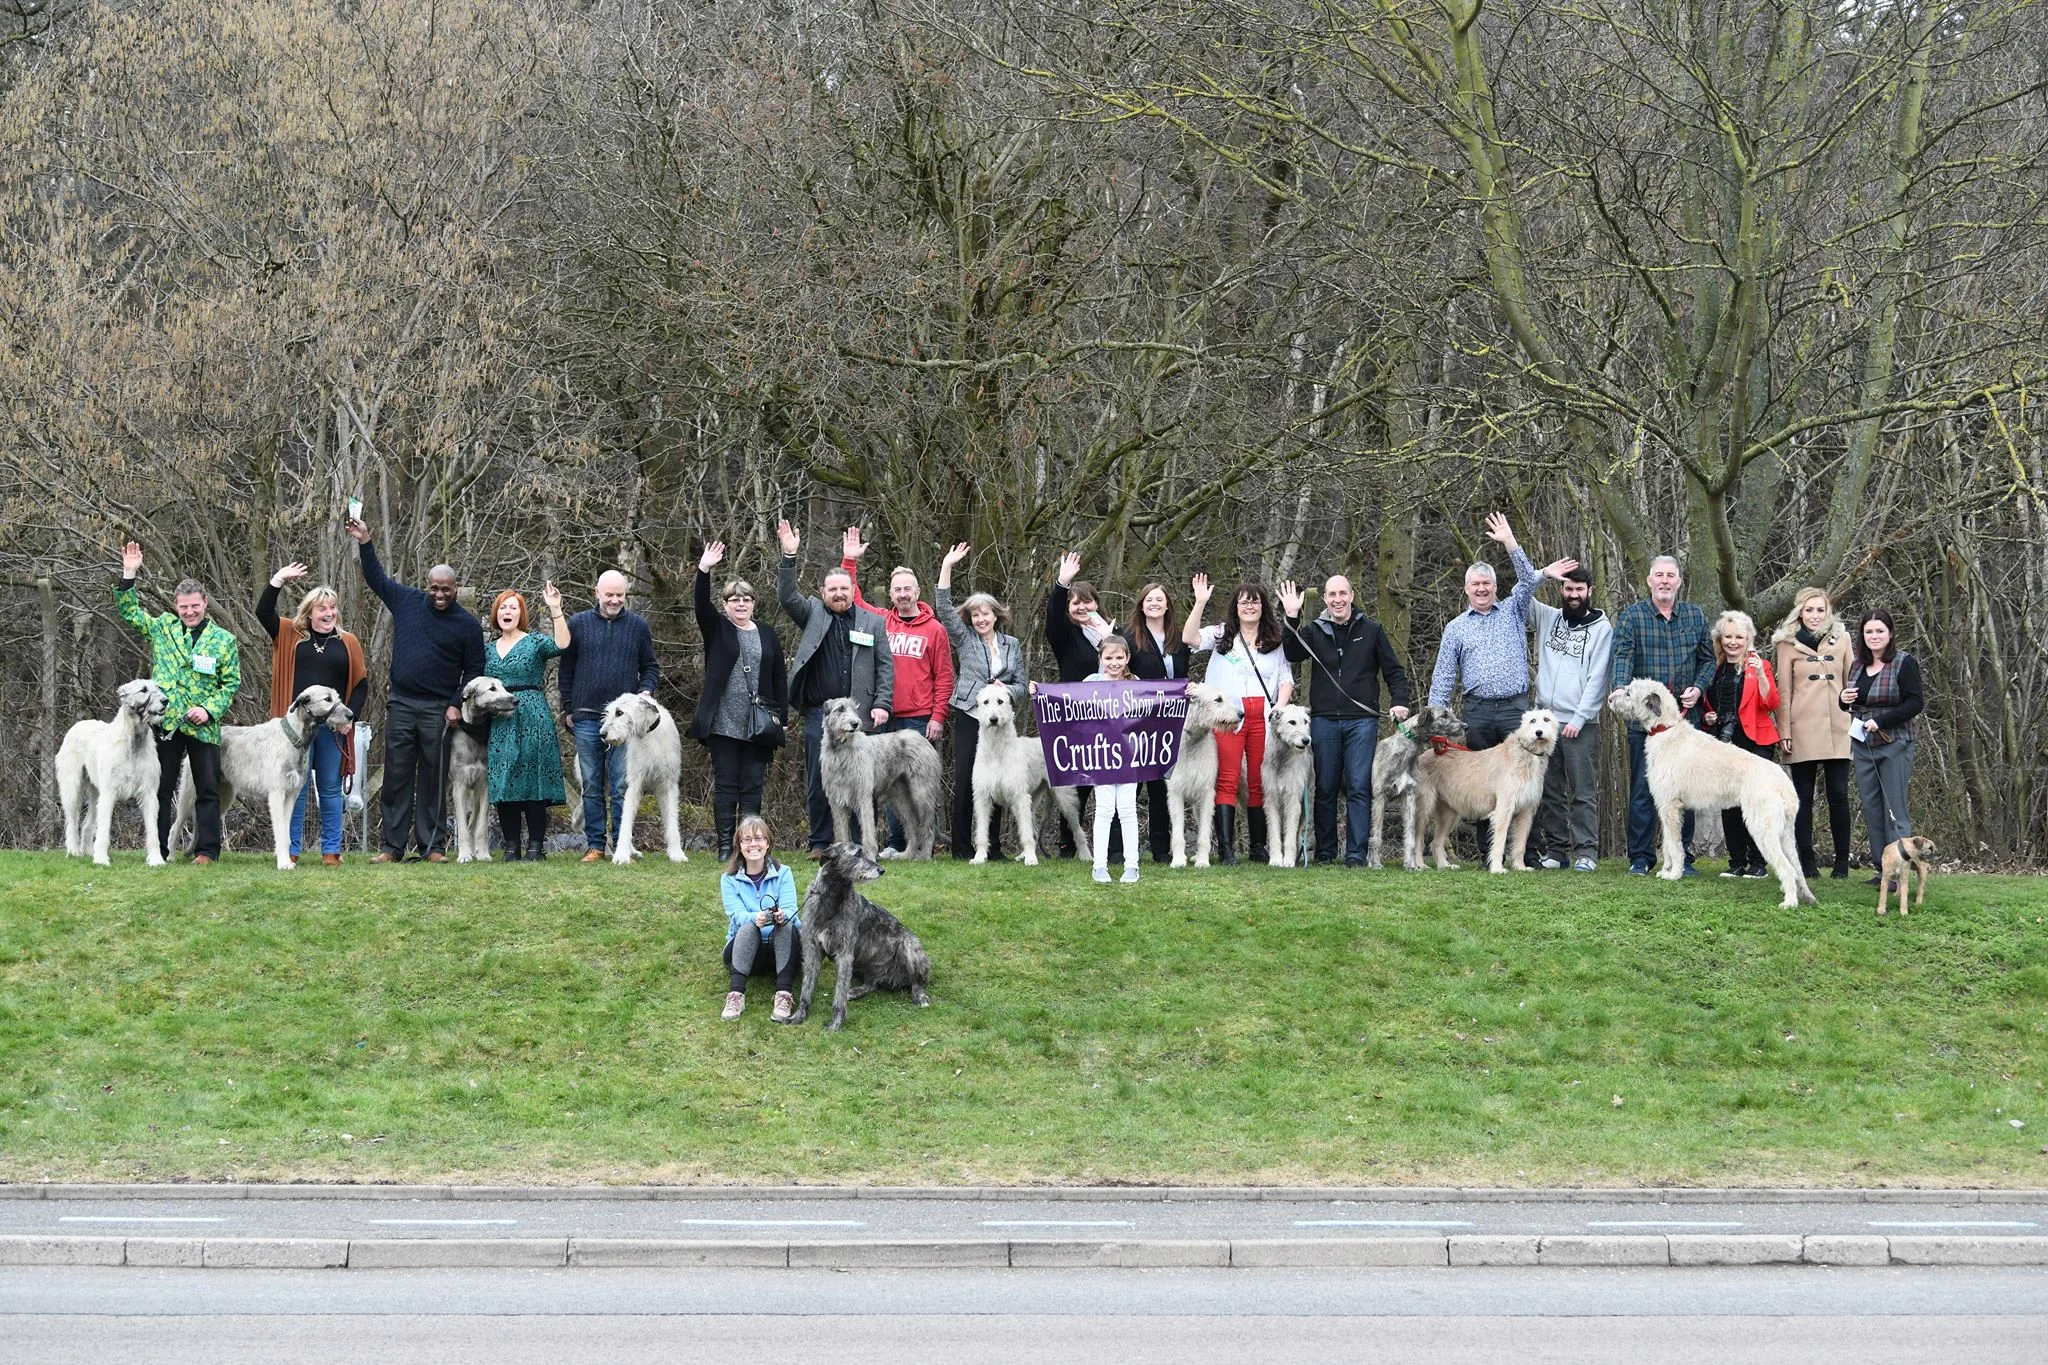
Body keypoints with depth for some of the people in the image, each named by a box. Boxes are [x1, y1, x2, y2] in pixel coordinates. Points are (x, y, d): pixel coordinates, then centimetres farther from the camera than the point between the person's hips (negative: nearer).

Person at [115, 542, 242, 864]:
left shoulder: (224, 640, 3)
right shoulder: (162, 628, 8)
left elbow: (231, 683, 3)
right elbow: (129, 611, 9)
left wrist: (209, 709, -11)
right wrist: (129, 575, -3)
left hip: (203, 726, -1)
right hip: (165, 722, 1)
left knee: (208, 789, 0)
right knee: (162, 789, 6)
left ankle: (207, 851, 5)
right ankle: (158, 849, 11)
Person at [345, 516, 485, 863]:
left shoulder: (468, 625, 0)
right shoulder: (407, 602, 6)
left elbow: (474, 671, 4)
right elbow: (377, 578, 19)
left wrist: (456, 705, -6)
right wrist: (365, 543, 12)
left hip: (439, 711, -2)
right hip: (401, 705, 2)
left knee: (433, 779, 2)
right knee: (396, 776, 2)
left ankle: (432, 846, 6)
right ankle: (392, 846, 5)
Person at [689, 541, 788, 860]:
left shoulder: (766, 634, 12)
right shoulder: (716, 628, 6)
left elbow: (779, 677, 13)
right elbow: (701, 605, -14)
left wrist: (781, 714, 5)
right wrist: (704, 571, -29)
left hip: (758, 725, 2)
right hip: (723, 723, -2)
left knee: (753, 786, 3)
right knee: (725, 785, 0)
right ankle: (725, 846, 1)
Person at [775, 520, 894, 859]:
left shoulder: (873, 623, 10)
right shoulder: (813, 614, 11)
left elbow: (885, 666, 7)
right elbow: (787, 597, -4)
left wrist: (882, 704, -4)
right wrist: (789, 557, -14)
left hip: (859, 714, 0)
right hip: (819, 713, 0)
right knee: (817, 781, 1)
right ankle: (820, 843, 8)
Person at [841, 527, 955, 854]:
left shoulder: (934, 628, 1)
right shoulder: (880, 622, 9)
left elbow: (944, 677, 1)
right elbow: (852, 599, 11)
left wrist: (938, 717, -6)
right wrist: (849, 561, 4)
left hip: (919, 720, -3)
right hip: (885, 717, 3)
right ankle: (896, 843, 11)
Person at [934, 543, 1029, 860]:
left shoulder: (1012, 645, 14)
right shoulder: (965, 639, 8)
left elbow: (1022, 686, 13)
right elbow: (944, 608, -2)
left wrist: (1006, 690, -10)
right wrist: (946, 567, -8)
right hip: (969, 718, -2)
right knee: (965, 781, -5)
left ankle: (993, 845, 9)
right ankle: (962, 846, -1)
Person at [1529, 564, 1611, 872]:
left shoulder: (1602, 628, 0)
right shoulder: (1547, 617, 13)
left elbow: (1597, 679, -6)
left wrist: (1579, 719, -12)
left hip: (1580, 725, -4)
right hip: (1545, 719, 4)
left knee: (1583, 792, -5)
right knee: (1550, 791, 6)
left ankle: (1586, 852, -6)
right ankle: (1556, 849, 10)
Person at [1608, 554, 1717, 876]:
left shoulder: (1695, 617, 11)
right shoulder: (1632, 616, 1)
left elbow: (1708, 659, 17)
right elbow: (1621, 656, -12)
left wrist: (1698, 688, -2)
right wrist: (1621, 687, -30)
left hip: (1685, 716, 3)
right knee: (1642, 787, -2)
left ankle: (1681, 857, 11)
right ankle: (1640, 858, 3)